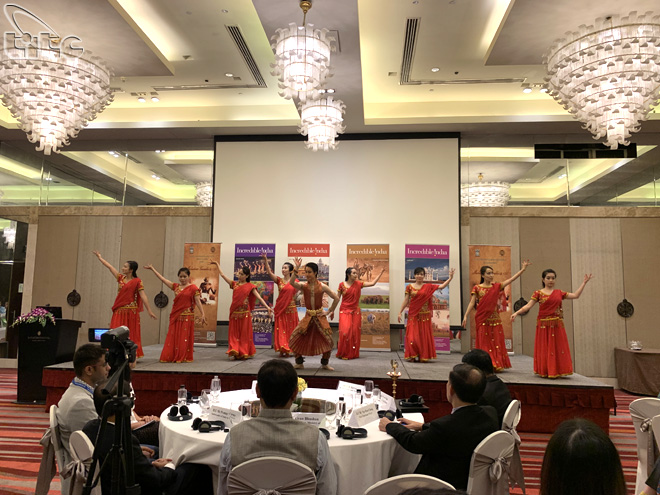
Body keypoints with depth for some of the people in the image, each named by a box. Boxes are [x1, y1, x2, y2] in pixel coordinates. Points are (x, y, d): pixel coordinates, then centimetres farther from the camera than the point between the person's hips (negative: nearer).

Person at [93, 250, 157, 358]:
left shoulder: (137, 281, -5)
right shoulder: (121, 278, 11)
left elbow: (143, 296, -11)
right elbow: (109, 267, 19)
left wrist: (149, 311, -16)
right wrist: (100, 257, 28)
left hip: (130, 311, -5)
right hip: (119, 311, 5)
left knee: (130, 335, -1)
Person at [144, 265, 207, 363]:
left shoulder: (193, 288, -4)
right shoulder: (176, 287, 12)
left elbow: (198, 302, -8)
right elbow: (162, 279, 16)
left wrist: (203, 314, -16)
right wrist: (152, 269, 18)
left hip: (187, 317, -5)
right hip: (176, 316, 5)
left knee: (184, 338, -2)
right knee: (173, 337, 6)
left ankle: (184, 357, 6)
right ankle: (172, 357, 13)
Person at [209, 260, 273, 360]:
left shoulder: (250, 286, 0)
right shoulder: (234, 284, 10)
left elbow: (259, 297, -5)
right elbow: (222, 275, 14)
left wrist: (267, 307, -15)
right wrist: (217, 264, 17)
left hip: (245, 313, -3)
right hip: (234, 313, 3)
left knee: (245, 333, 4)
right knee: (234, 333, 3)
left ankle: (245, 352, 13)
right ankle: (234, 352, 7)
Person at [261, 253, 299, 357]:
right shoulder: (279, 280, 1)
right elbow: (269, 272, -12)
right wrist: (265, 260, -25)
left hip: (291, 309, 0)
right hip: (280, 309, 0)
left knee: (290, 329, 5)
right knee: (280, 329, 1)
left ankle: (288, 350, 14)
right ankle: (281, 350, 7)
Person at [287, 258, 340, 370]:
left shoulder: (322, 287, -6)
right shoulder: (303, 286, -4)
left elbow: (336, 298, -1)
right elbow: (291, 282, -25)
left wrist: (329, 311, -3)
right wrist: (296, 268, -31)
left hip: (320, 316, -1)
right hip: (308, 316, 1)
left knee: (328, 338, -10)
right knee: (295, 337, -7)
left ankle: (325, 363, 12)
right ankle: (299, 363, 11)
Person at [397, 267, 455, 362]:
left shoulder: (428, 287, 5)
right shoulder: (410, 287, 4)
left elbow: (442, 286, -3)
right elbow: (406, 300, 6)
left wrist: (450, 278, -12)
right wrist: (400, 312, 3)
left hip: (425, 315, 1)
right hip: (413, 315, -1)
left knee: (424, 336, 3)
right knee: (412, 336, -4)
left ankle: (423, 356, 13)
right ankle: (412, 356, 8)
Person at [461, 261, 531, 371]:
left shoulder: (497, 286, 8)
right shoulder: (477, 288, -1)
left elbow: (511, 279, 2)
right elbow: (472, 303, -5)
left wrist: (523, 269, -5)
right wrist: (465, 316, -13)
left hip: (495, 319, 3)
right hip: (482, 320, -3)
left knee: (496, 342, 4)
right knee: (484, 343, 1)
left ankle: (497, 365, 11)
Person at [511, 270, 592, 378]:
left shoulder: (559, 293, 10)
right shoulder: (538, 293, 1)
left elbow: (576, 295, 10)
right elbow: (528, 306, -7)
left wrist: (584, 282, 10)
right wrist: (516, 313, -20)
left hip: (557, 325, 3)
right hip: (543, 325, -3)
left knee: (557, 348, 4)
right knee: (544, 349, 2)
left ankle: (556, 371, 13)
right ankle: (545, 372, 10)